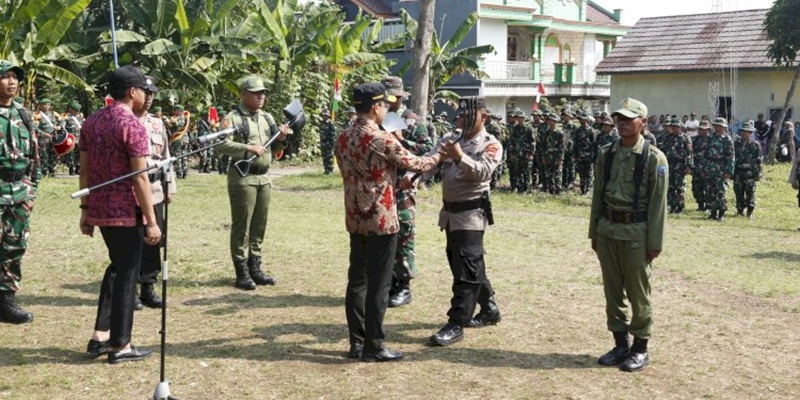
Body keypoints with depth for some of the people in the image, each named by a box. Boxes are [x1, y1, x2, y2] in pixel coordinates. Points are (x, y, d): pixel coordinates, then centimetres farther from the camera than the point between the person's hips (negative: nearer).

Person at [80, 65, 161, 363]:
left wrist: (86, 209, 16)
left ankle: (100, 336, 19)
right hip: (127, 212, -8)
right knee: (127, 272, 3)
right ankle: (120, 345, 9)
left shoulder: (92, 122, 9)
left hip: (99, 210, 8)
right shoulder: (133, 126, -15)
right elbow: (139, 178, -18)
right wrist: (151, 222, -15)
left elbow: (85, 170, 10)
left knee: (117, 266, 21)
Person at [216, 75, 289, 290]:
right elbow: (221, 145, -19)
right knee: (242, 226, -2)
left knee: (259, 225, 11)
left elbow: (274, 151, 18)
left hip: (264, 178, 7)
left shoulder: (267, 118, 14)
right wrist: (248, 147, -26)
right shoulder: (233, 118, -7)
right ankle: (242, 272, 3)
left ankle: (255, 267, 20)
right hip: (242, 177, -7)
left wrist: (280, 139, -2)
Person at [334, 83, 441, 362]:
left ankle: (356, 342, 17)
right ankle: (373, 346, 5)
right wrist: (440, 156, 14)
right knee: (379, 284, 0)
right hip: (381, 220, -7)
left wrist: (397, 182, 21)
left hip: (355, 220, 7)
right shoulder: (382, 139, -17)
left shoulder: (343, 139, 6)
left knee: (357, 280, 11)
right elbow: (414, 164, -5)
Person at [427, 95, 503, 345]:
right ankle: (489, 309, 31)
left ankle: (456, 324, -9)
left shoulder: (491, 145, -7)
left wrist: (460, 158, -40)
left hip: (471, 213, -8)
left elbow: (482, 171, -24)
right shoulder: (453, 141, 13)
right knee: (466, 265, 16)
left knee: (466, 269, -9)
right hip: (450, 212, 8)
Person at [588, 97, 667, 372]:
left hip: (635, 232, -5)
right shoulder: (606, 154, 7)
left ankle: (640, 348, 16)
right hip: (607, 230, 5)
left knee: (638, 293, 3)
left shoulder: (654, 158, -7)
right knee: (612, 291, 11)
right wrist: (594, 232, 11)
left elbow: (658, 203, -7)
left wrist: (655, 242, -9)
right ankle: (620, 344, 23)